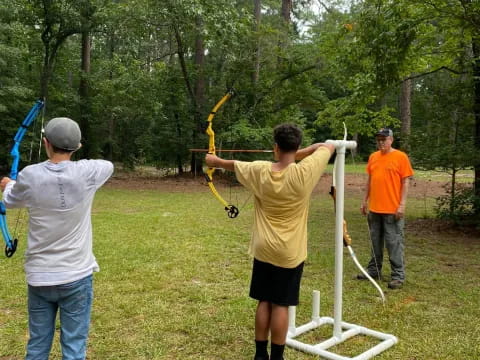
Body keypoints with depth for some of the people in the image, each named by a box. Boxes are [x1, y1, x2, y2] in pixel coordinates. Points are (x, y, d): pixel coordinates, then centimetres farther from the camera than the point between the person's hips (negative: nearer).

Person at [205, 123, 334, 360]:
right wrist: (298, 154, 7)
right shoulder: (304, 172, -17)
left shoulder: (259, 171, -7)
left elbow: (233, 165, 13)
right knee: (280, 305, 6)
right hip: (290, 252, -3)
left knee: (264, 301, 13)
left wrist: (216, 161, 32)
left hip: (264, 249, 3)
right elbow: (328, 147, -1)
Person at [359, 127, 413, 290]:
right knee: (375, 242, 14)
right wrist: (365, 201, 14)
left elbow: (405, 182, -7)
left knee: (394, 243, -1)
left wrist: (402, 205, -13)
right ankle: (374, 270, 25)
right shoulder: (373, 157, 10)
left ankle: (398, 276, 7)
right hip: (374, 208, 6)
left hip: (392, 209, -5)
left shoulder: (400, 157, -6)